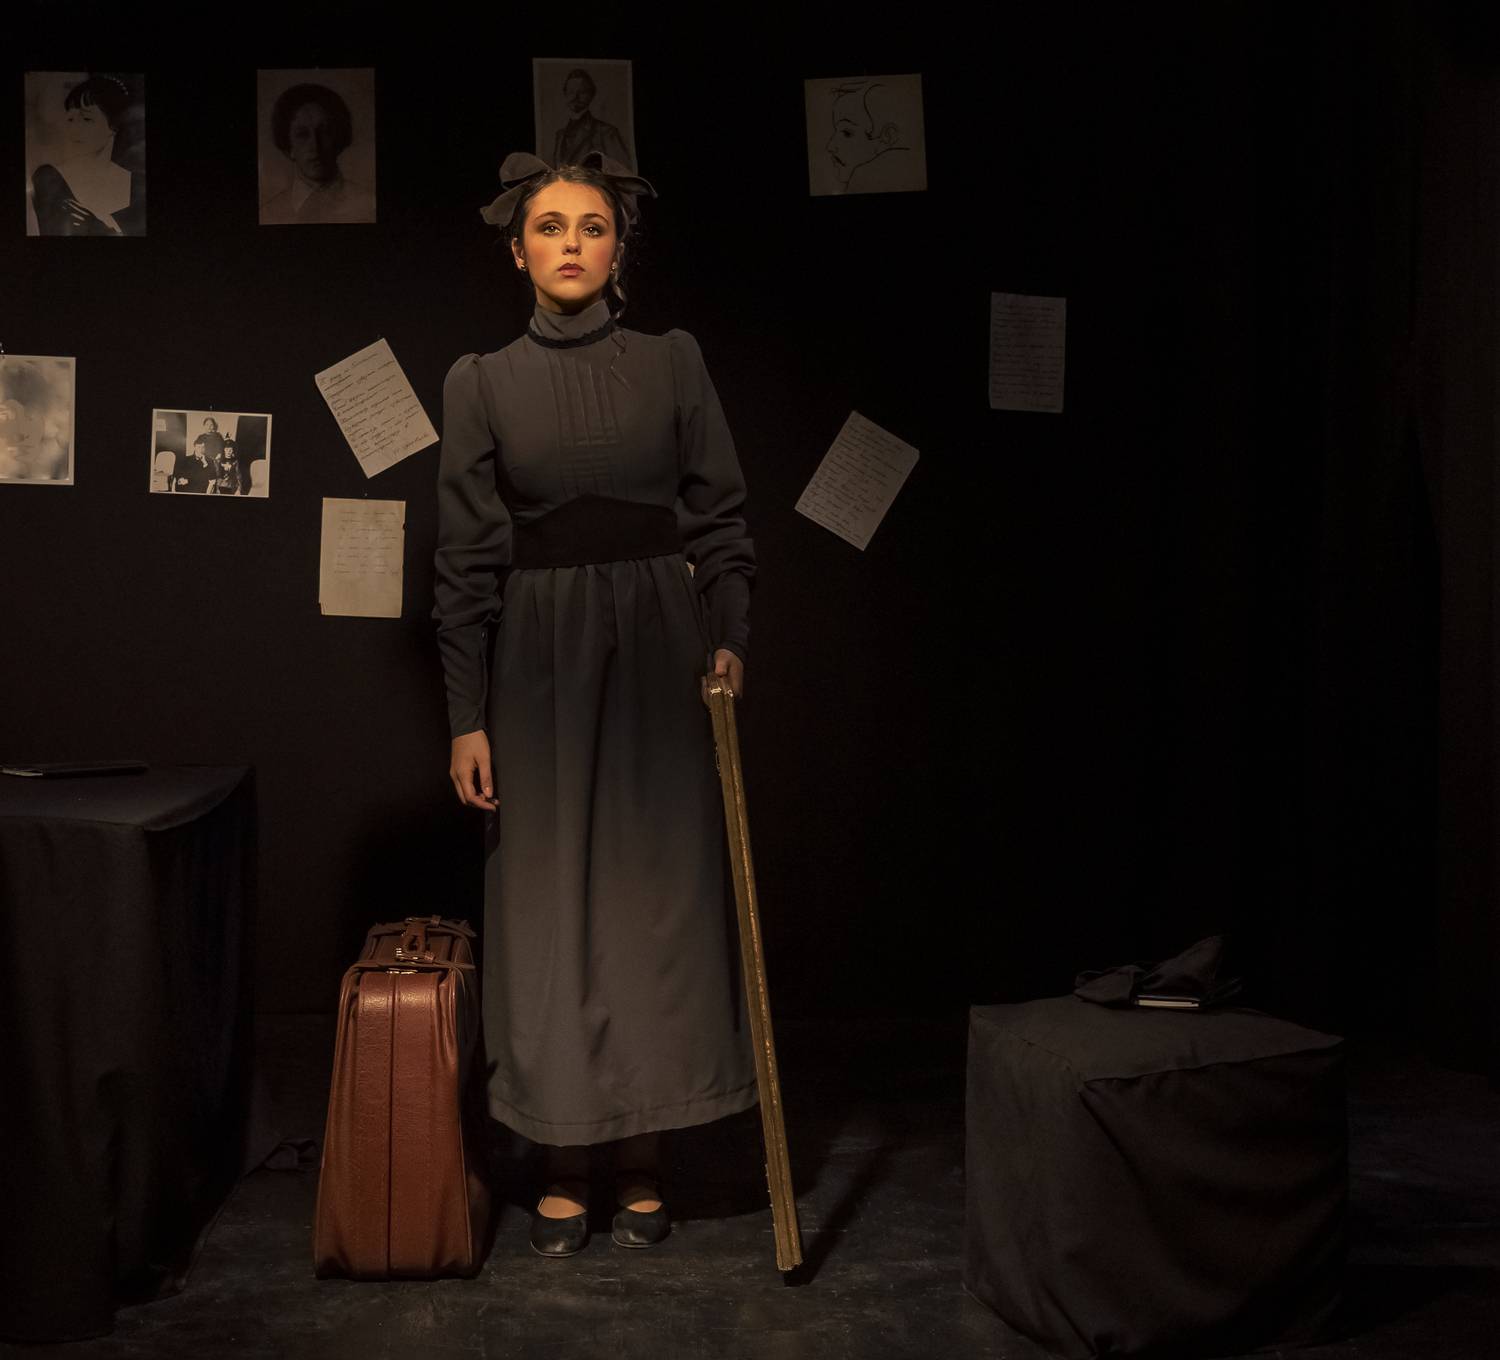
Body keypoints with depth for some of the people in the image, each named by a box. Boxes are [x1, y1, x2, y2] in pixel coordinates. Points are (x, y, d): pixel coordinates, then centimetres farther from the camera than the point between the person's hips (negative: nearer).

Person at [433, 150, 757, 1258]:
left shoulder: (673, 362, 4)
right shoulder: (482, 383, 4)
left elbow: (722, 517, 4)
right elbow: (466, 559, 1)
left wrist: (729, 636, -11)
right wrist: (468, 717, -3)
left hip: (659, 652, 0)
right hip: (540, 660, 0)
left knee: (656, 897, 2)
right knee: (550, 905, 3)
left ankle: (642, 1167, 15)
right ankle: (565, 1167, 15)